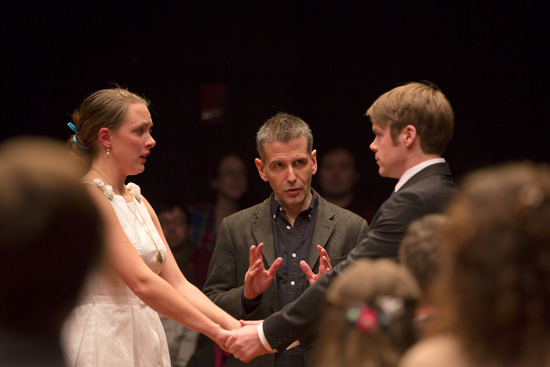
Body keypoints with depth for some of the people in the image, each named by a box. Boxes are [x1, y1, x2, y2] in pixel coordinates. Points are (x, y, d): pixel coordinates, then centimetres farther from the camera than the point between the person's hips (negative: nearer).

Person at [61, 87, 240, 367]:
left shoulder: (138, 202, 15)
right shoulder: (88, 197, -11)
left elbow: (178, 284, 9)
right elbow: (141, 282, -20)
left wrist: (234, 326, -5)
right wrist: (215, 332, -19)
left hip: (146, 341, 8)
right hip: (102, 344, -8)